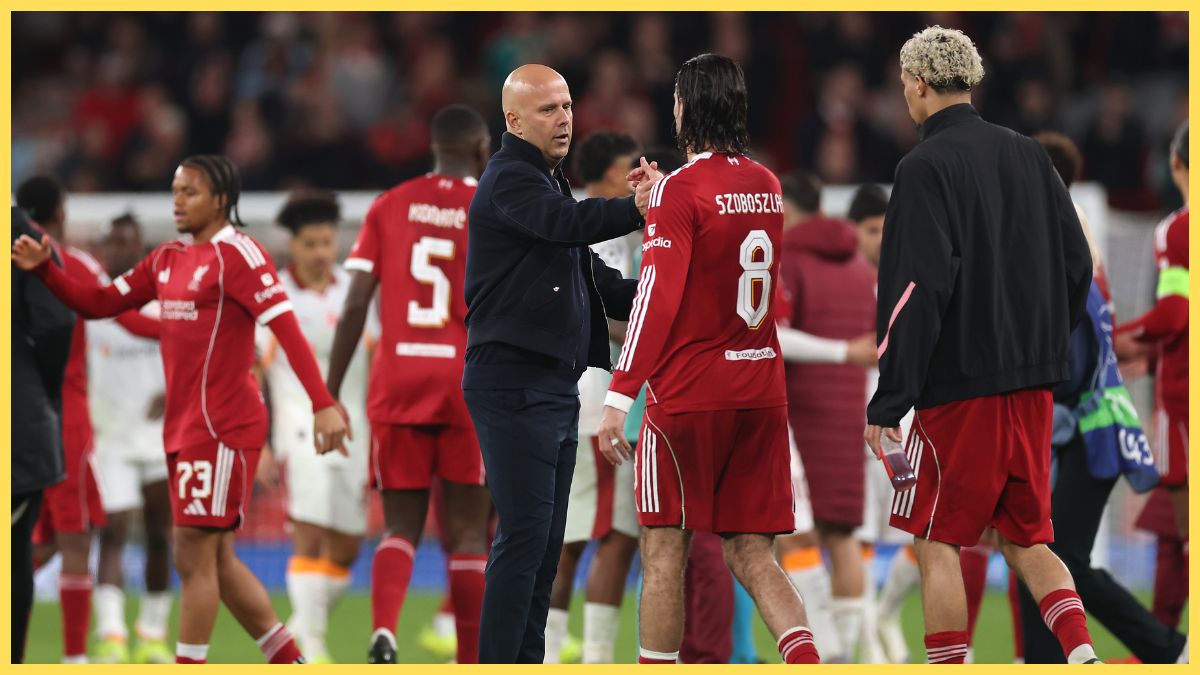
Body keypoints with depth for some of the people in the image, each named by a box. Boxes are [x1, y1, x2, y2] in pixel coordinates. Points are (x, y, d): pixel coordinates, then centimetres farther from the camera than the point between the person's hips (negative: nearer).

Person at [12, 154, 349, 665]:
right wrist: (43, 270, 2)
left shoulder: (237, 254, -11)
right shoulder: (166, 259, 14)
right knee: (216, 559, 12)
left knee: (194, 555, -8)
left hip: (220, 427, -9)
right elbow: (97, 303, 18)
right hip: (184, 426, 9)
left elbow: (286, 327, -20)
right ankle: (290, 662, 20)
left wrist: (323, 404, -29)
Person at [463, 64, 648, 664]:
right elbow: (565, 223, -29)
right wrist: (636, 208, -41)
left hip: (555, 384, 10)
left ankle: (527, 662, 14)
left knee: (546, 539, 10)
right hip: (512, 383, -10)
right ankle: (498, 665, -13)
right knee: (524, 534, -13)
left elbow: (591, 274, 26)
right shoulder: (509, 178, -10)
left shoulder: (550, 181, 21)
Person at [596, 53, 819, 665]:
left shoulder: (682, 189, -11)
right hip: (761, 395, 6)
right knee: (750, 556, 6)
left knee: (663, 549, 3)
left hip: (688, 394, -6)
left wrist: (618, 397, -17)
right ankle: (808, 663, -14)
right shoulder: (767, 185, 9)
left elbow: (657, 298, -17)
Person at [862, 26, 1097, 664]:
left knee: (936, 541, 3)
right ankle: (1082, 652, -5)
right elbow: (1077, 266, 12)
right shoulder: (1028, 154, 9)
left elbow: (920, 289, -18)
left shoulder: (927, 166, -11)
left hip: (960, 390, -7)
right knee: (1026, 539, 14)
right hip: (1032, 385, 7)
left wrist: (889, 401, -15)